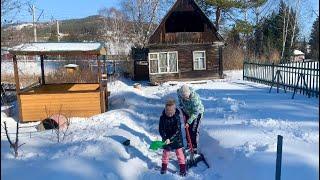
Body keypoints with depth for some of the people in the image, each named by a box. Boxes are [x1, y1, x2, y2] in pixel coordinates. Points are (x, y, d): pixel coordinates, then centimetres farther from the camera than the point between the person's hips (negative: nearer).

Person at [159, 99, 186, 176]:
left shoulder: (177, 117, -19)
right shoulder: (162, 118, -14)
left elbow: (178, 130, -20)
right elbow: (161, 129, -10)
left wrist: (170, 139, -25)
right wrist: (165, 138, -23)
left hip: (176, 138, -2)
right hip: (166, 138, 2)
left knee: (179, 151, 5)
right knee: (166, 151, 14)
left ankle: (182, 166, 18)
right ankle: (164, 165, 33)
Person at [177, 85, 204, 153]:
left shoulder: (195, 98, -38)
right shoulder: (179, 92, -22)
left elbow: (195, 112, -31)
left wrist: (189, 122, -32)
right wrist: (183, 113, 0)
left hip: (197, 113, -5)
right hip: (187, 112, 5)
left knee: (194, 131, -8)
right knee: (187, 129, 9)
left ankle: (195, 148, 6)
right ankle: (189, 145, 26)